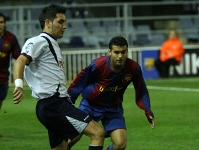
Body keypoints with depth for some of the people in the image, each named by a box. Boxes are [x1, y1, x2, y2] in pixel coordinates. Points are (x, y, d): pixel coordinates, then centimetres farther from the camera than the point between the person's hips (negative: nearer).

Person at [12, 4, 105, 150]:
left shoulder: (52, 44, 24)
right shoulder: (40, 42, -7)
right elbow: (21, 61, -24)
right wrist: (19, 85, -40)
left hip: (55, 104, 11)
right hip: (54, 104, -11)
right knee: (98, 132, -17)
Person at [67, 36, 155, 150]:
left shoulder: (134, 68, -19)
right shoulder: (97, 65, -25)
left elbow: (141, 92, -3)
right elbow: (78, 85, -11)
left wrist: (148, 111, -15)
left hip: (114, 109, 2)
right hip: (90, 105, -2)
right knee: (73, 137, -4)